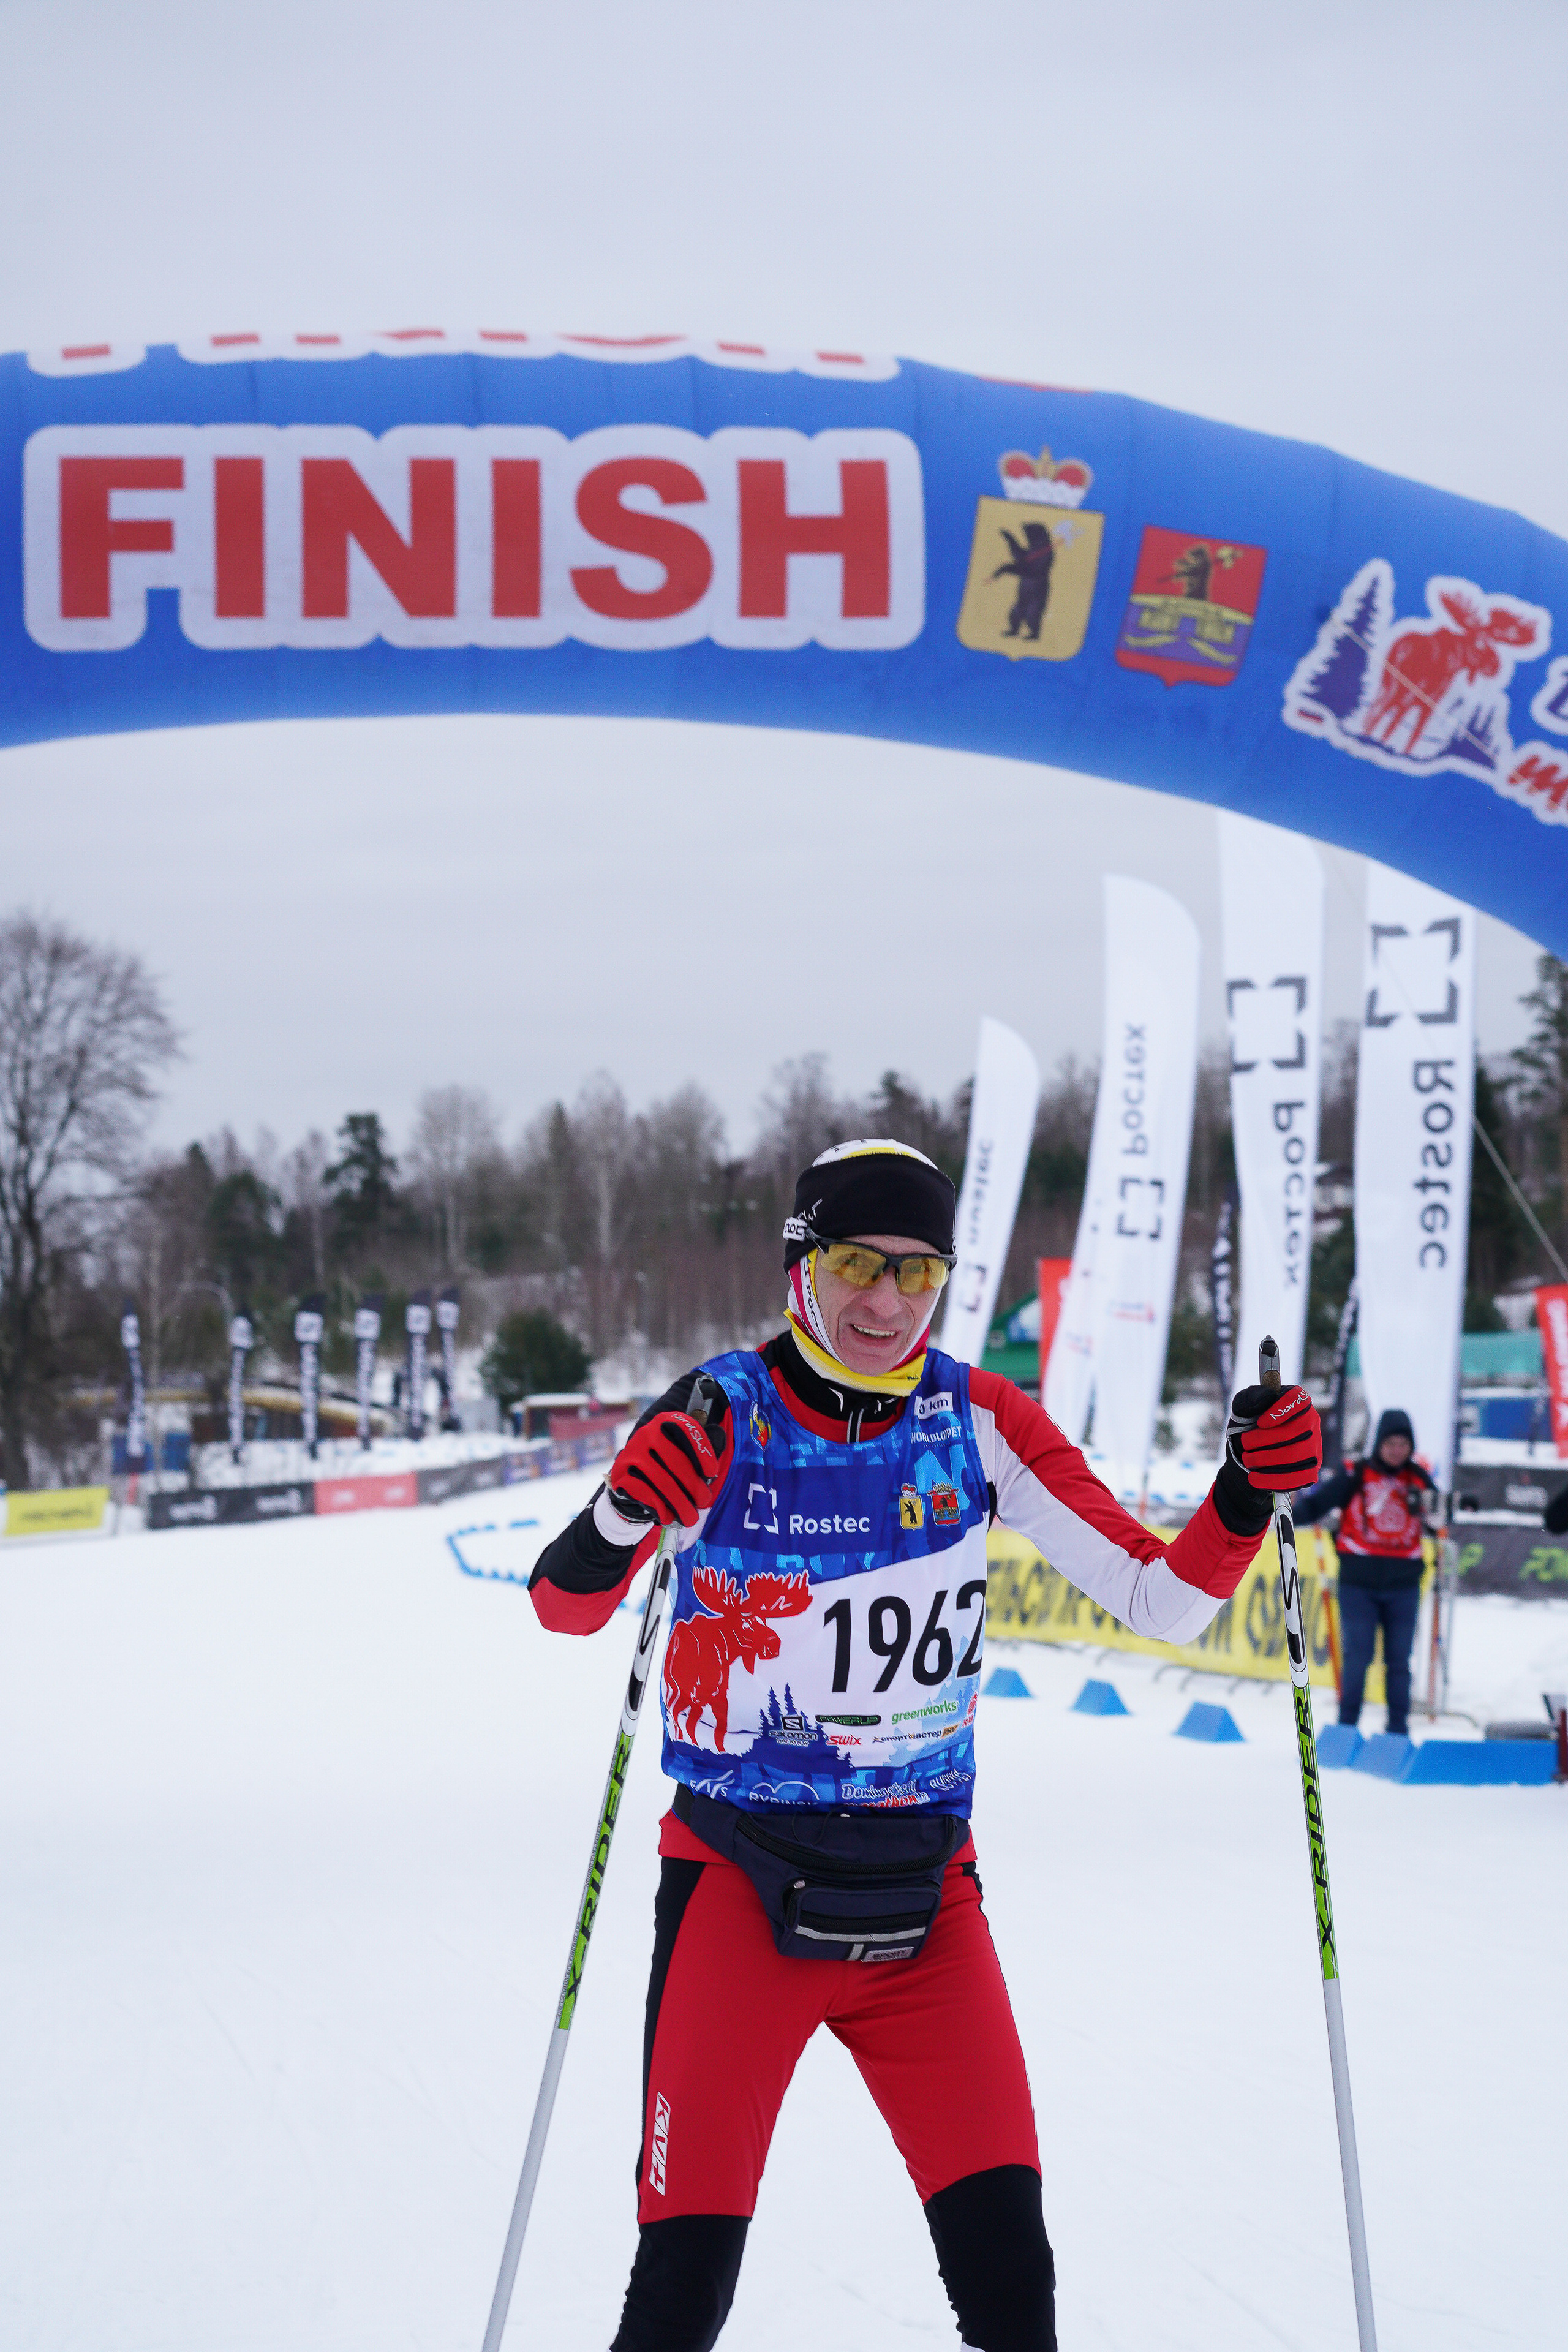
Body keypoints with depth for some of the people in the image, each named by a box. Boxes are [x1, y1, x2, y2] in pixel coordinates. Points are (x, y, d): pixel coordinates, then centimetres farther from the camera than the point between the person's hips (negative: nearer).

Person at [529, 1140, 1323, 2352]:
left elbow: (1161, 1600, 0)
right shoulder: (720, 1420, -8)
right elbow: (563, 1609, -12)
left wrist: (1245, 1495, -19)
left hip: (923, 1893, 2)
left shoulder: (980, 1420, -1)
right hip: (740, 1878, -2)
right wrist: (624, 1516, -33)